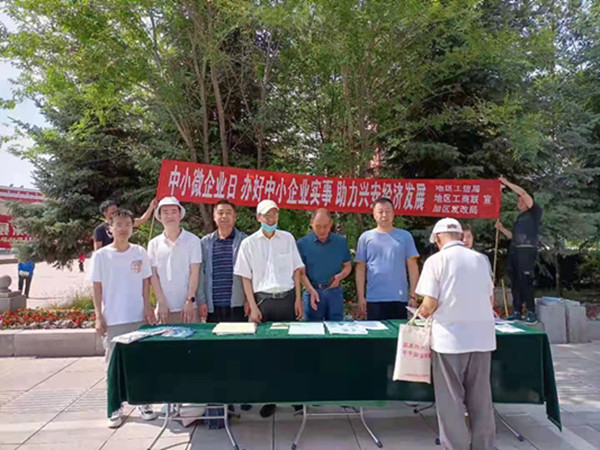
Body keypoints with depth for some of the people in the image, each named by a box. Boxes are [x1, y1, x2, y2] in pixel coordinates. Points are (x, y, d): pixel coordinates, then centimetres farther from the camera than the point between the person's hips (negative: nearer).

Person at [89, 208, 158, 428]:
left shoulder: (140, 252, 1)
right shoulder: (101, 255, -3)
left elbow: (145, 282, 5)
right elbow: (97, 287, -1)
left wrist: (147, 307, -3)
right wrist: (99, 317, -5)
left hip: (138, 316, 1)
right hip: (113, 319, -1)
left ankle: (143, 402, 24)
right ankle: (115, 408, 22)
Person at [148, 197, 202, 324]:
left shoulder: (192, 240, -1)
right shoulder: (154, 244, 6)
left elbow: (194, 273, -4)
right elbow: (153, 276, 4)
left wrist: (190, 300, -10)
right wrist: (162, 303, -4)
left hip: (188, 307, -2)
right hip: (164, 307, 2)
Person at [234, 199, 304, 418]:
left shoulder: (287, 238, 6)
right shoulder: (249, 243, 1)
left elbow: (296, 270, 9)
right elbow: (245, 277, 1)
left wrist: (298, 299, 3)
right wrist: (253, 307, -5)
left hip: (287, 298, 1)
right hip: (263, 300, -1)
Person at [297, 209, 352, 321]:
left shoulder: (341, 241, 5)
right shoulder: (303, 243, -2)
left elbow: (348, 266, 11)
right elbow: (302, 272, -3)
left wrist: (339, 276, -10)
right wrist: (312, 290, -17)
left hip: (335, 291, 2)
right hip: (313, 291, -1)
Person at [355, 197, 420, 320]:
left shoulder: (405, 236, 5)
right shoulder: (366, 237, 4)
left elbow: (412, 267, 5)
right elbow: (360, 269, 4)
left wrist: (413, 295, 0)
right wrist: (361, 296, -1)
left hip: (400, 298, 1)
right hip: (374, 299, 0)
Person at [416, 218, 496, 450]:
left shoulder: (436, 260, -8)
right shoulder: (480, 259, 8)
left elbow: (430, 304, -13)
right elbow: (489, 299, 15)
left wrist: (422, 312, 8)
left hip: (450, 338, -5)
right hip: (481, 336, 5)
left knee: (450, 398, 8)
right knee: (480, 397, 16)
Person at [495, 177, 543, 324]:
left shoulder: (535, 212, 5)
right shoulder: (519, 218, 25)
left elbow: (523, 193, -6)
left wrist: (507, 183, -1)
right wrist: (501, 228, 12)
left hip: (527, 250, -7)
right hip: (514, 251, 7)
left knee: (525, 281, -11)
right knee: (515, 282, 6)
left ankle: (531, 313, -7)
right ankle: (517, 312, 10)